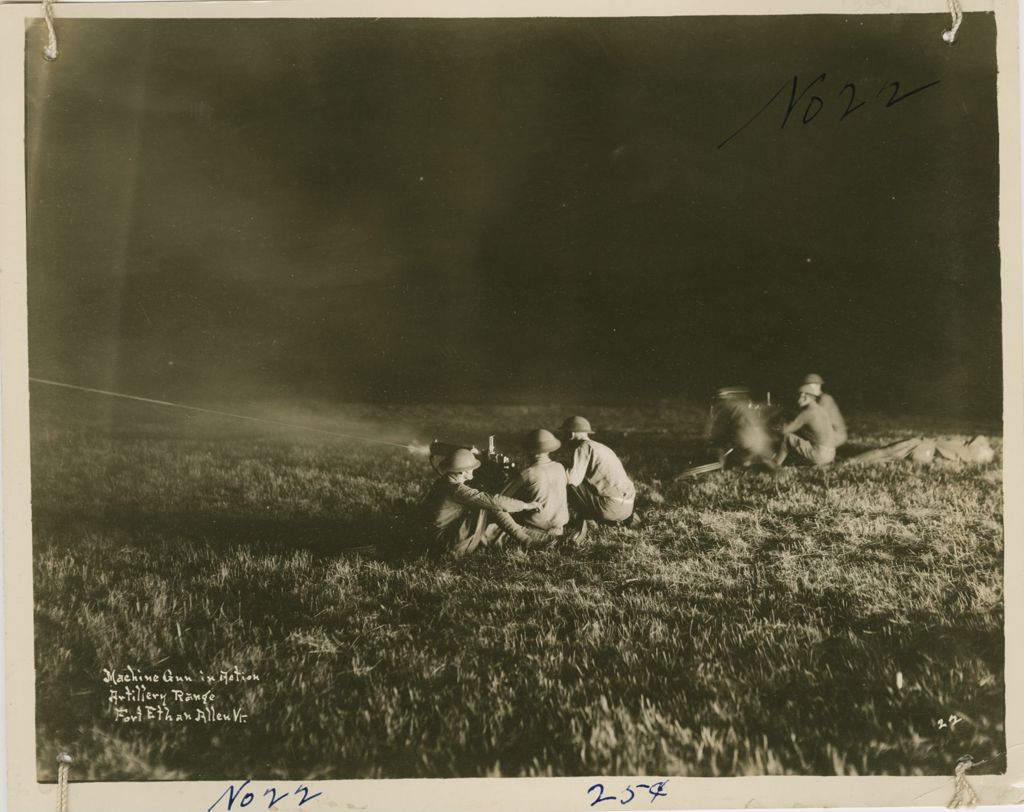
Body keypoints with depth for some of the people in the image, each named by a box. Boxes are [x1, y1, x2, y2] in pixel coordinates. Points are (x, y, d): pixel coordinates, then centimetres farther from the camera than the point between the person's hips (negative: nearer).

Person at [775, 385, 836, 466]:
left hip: (818, 455, -8)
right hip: (829, 455, 8)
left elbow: (785, 430, -8)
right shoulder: (820, 410, 15)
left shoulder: (806, 413, -12)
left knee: (787, 437, 3)